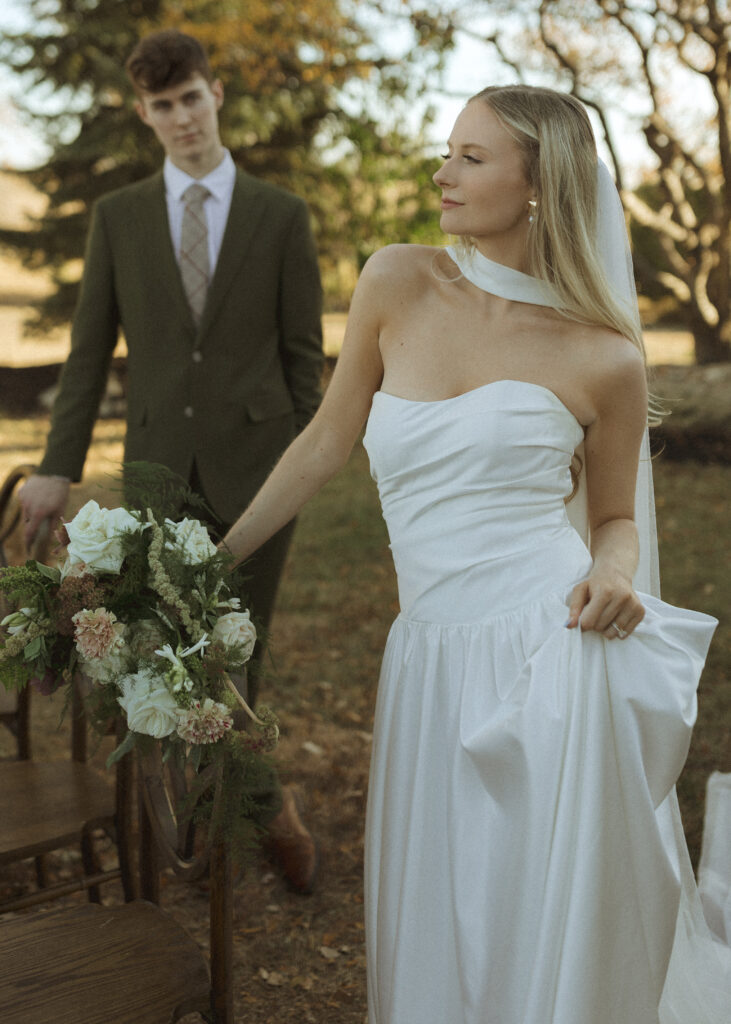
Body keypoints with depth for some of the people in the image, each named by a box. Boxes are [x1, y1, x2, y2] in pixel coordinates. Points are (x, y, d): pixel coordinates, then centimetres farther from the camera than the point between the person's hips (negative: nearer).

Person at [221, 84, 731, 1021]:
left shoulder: (605, 357, -4)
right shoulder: (397, 284, 2)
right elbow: (326, 445, 11)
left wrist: (614, 576, -12)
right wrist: (216, 559, 15)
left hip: (555, 658, -3)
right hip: (433, 663, 3)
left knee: (551, 940, 9)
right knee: (435, 933, 15)